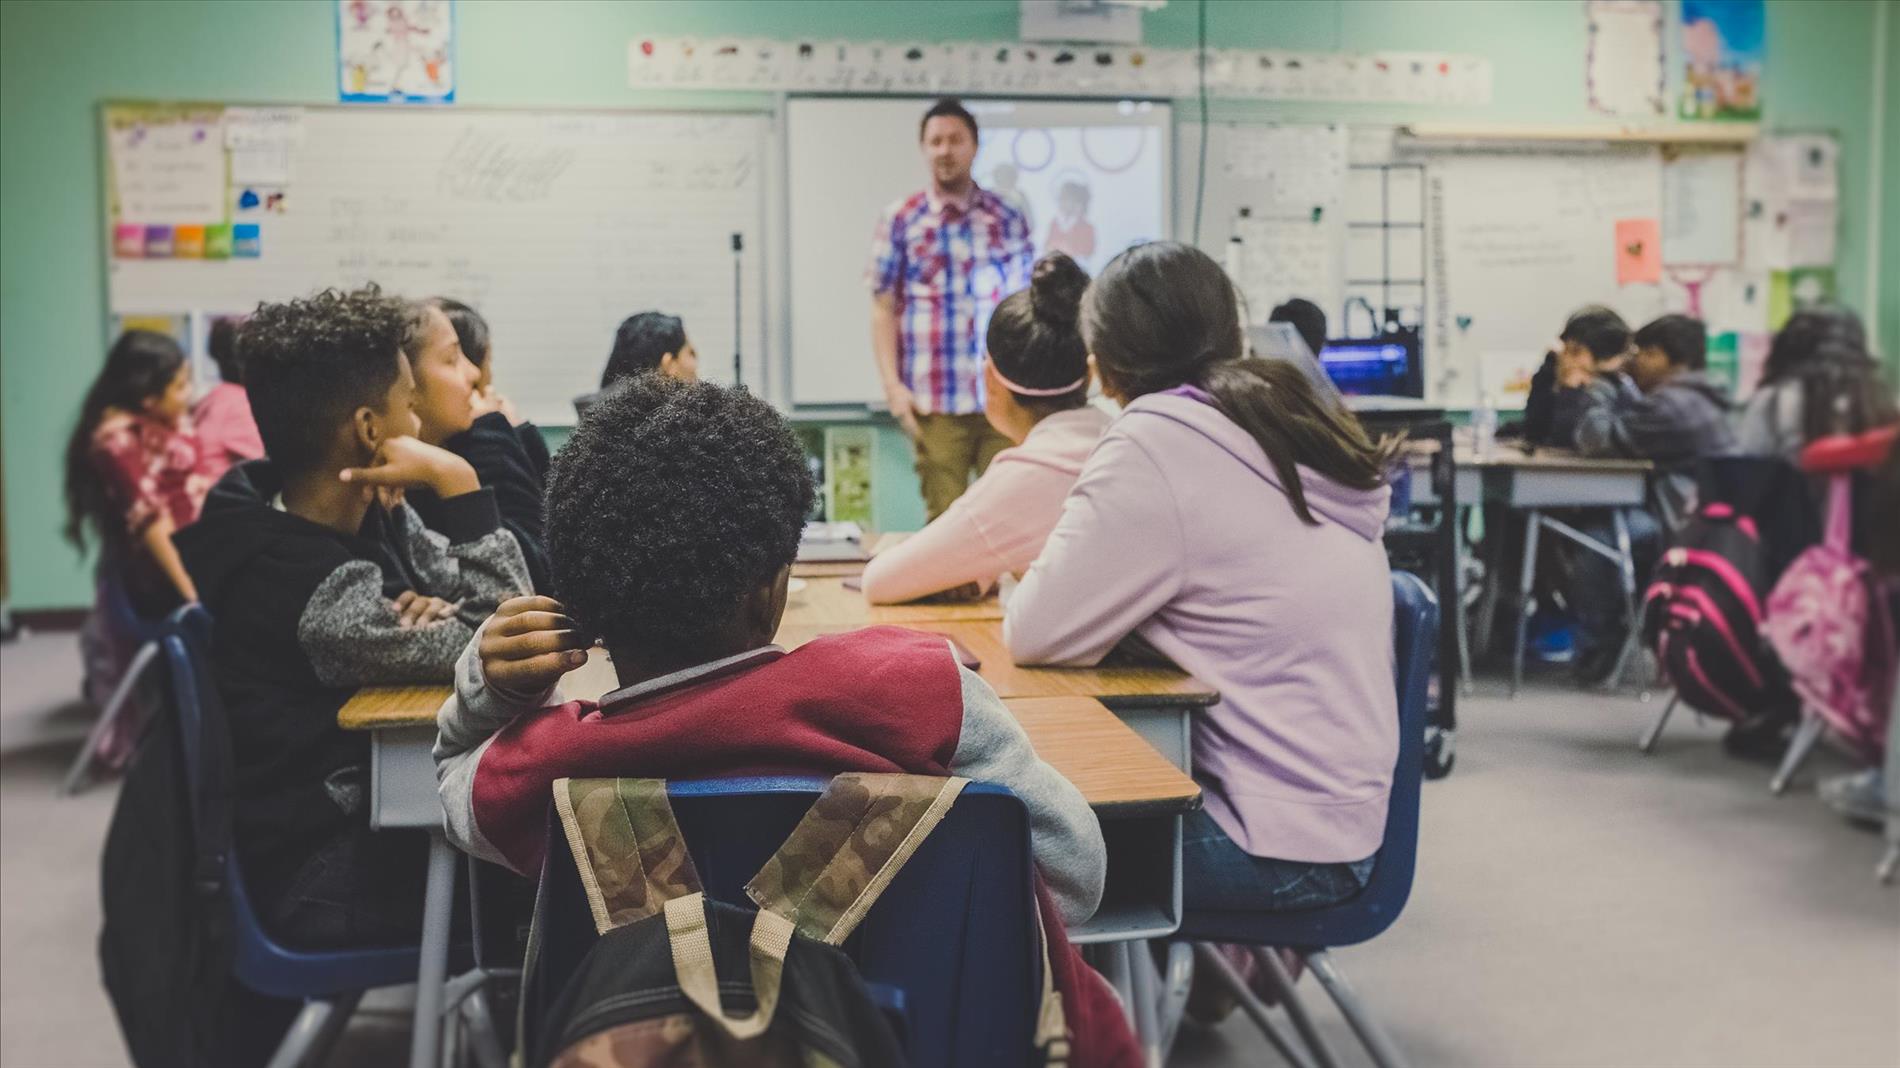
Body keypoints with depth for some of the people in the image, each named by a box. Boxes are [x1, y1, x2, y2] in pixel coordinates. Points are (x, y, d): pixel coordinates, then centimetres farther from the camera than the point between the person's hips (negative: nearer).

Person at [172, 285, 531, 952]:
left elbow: (494, 602, 2)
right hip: (329, 879, -8)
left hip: (375, 802, 8)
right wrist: (457, 483, -27)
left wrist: (440, 614, -21)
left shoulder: (368, 512, -2)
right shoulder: (307, 588, -28)